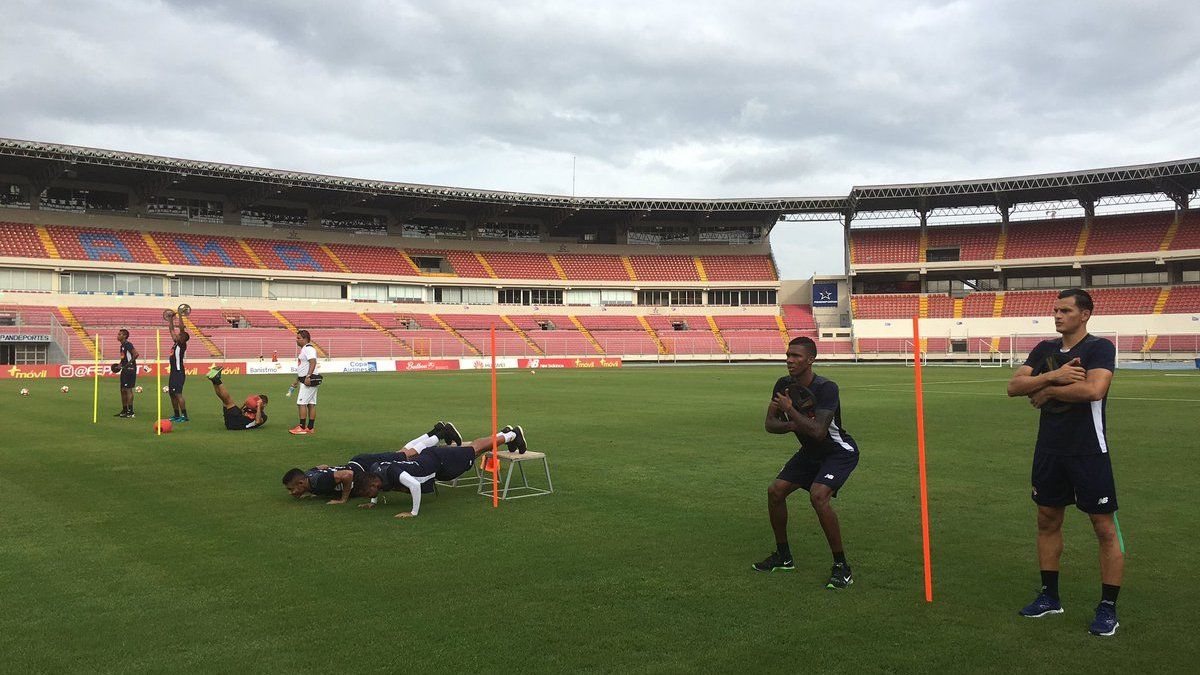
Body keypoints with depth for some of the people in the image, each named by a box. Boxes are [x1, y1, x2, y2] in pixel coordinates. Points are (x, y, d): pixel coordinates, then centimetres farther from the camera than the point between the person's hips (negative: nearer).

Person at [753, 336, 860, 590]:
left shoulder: (826, 388, -28)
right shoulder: (784, 385, -7)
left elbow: (818, 432, -36)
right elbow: (770, 424, -5)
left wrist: (790, 410, -31)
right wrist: (792, 426, -24)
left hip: (840, 452, -8)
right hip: (810, 452, 8)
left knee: (818, 496, -28)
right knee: (775, 491, 0)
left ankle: (842, 568, -14)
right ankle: (783, 556, 20)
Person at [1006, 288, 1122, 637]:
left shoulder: (1100, 348, -9)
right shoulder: (1045, 349, 9)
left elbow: (1093, 389, -26)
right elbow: (1014, 386, -1)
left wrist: (1046, 391, -13)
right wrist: (1054, 376, -17)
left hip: (1088, 451, -6)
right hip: (1050, 449, 6)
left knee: (1105, 528, 0)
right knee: (1048, 521, 13)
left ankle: (1108, 609, 10)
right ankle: (1049, 596, 27)